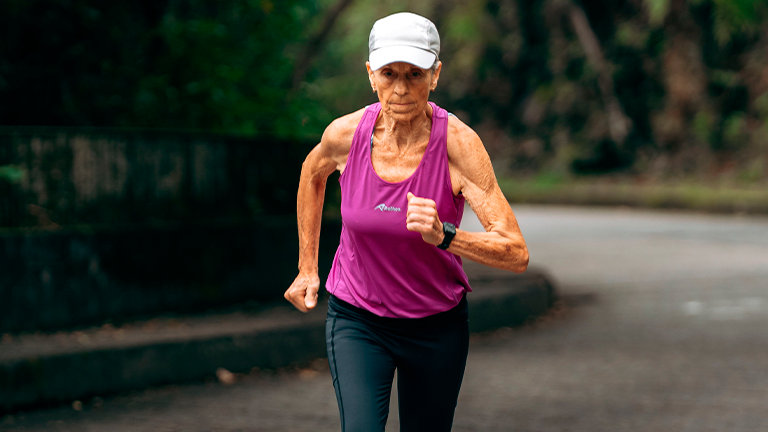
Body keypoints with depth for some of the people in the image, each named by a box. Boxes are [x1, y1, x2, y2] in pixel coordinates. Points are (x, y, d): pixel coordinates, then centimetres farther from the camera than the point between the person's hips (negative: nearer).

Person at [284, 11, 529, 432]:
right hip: (356, 319, 0)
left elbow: (516, 253, -25)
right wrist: (307, 268, 13)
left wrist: (443, 235, -41)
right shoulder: (346, 133, -15)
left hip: (437, 323, 0)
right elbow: (313, 170, 11)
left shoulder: (459, 143, -22)